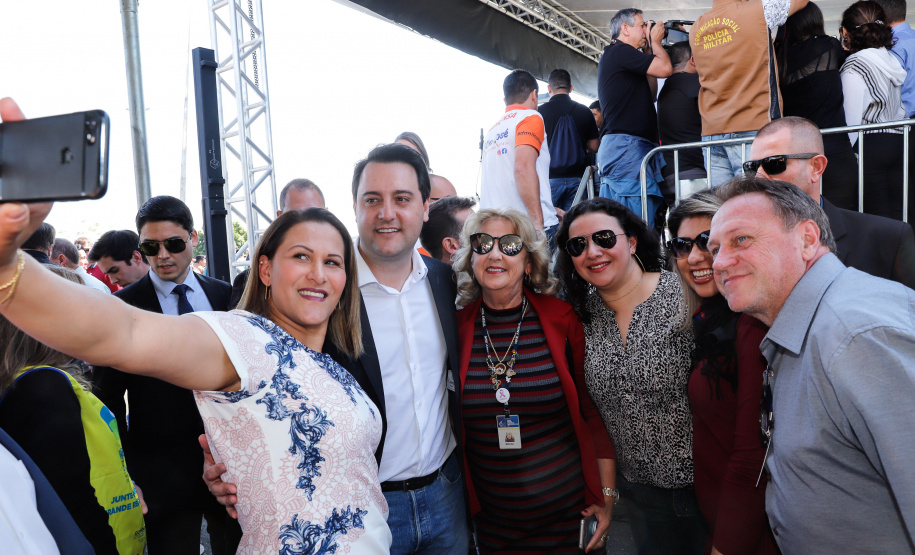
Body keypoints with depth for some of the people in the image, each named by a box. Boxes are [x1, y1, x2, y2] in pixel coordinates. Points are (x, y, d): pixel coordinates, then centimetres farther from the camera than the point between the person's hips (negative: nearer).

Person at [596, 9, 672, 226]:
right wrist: (655, 42, 9)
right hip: (627, 145, -10)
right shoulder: (620, 52, -5)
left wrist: (649, 50, 24)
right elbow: (665, 68, -11)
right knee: (637, 223, -15)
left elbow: (650, 95, 27)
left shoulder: (611, 56, 27)